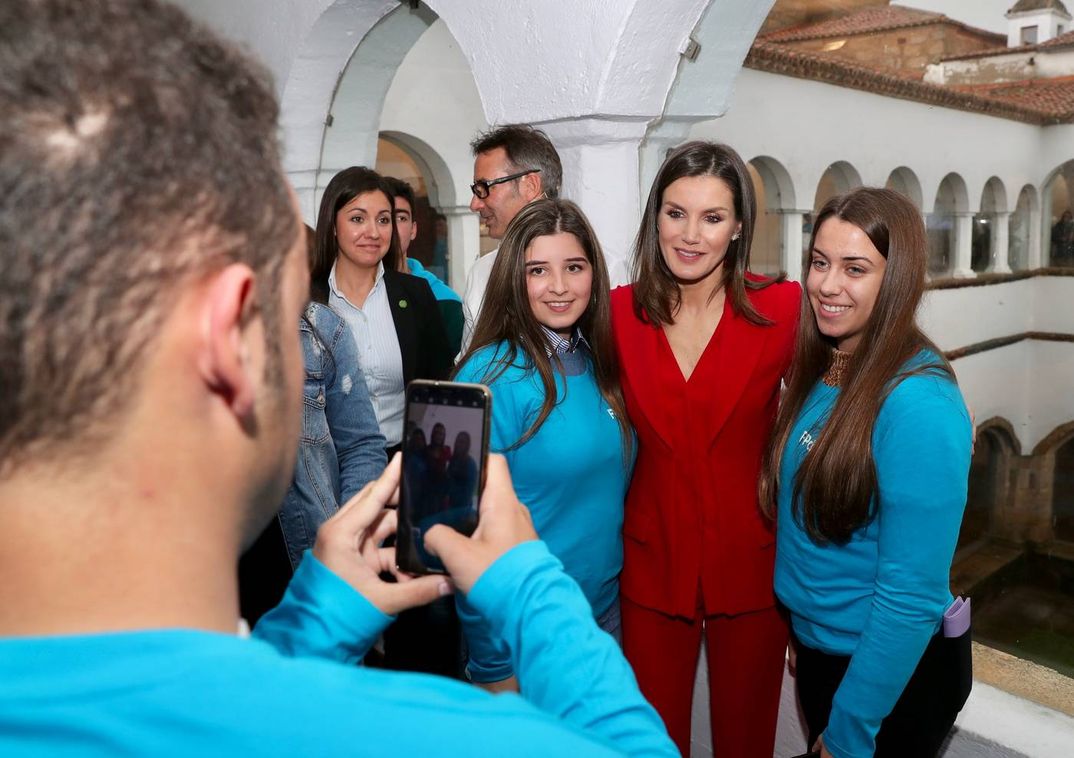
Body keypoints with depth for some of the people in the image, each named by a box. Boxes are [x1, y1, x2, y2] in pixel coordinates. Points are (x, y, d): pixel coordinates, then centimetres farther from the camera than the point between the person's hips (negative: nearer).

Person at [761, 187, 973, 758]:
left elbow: (912, 593, -24)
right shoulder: (820, 372, -3)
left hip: (892, 670, -7)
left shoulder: (919, 405, -26)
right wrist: (803, 635, 6)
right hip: (816, 647, 7)